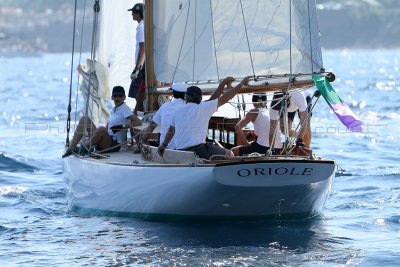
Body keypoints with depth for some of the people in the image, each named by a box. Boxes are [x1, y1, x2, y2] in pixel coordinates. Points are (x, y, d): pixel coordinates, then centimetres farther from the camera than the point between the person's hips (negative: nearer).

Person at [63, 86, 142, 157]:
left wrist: (122, 126, -20)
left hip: (114, 145, -9)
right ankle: (71, 147, -12)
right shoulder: (114, 110, 18)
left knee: (102, 129, -39)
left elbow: (139, 122, -14)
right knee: (85, 119, 2)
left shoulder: (124, 109, -4)